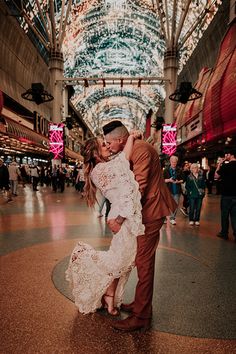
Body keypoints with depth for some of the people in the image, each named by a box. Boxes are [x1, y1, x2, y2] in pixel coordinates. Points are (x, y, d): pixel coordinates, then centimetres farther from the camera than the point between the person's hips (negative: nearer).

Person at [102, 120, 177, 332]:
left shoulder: (141, 150, -18)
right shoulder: (129, 152, 13)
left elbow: (138, 189, -25)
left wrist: (119, 220, -22)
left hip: (150, 212, -10)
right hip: (143, 211, 10)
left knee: (144, 263, -1)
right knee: (142, 261, 18)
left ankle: (141, 317, 15)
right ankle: (140, 304, 35)